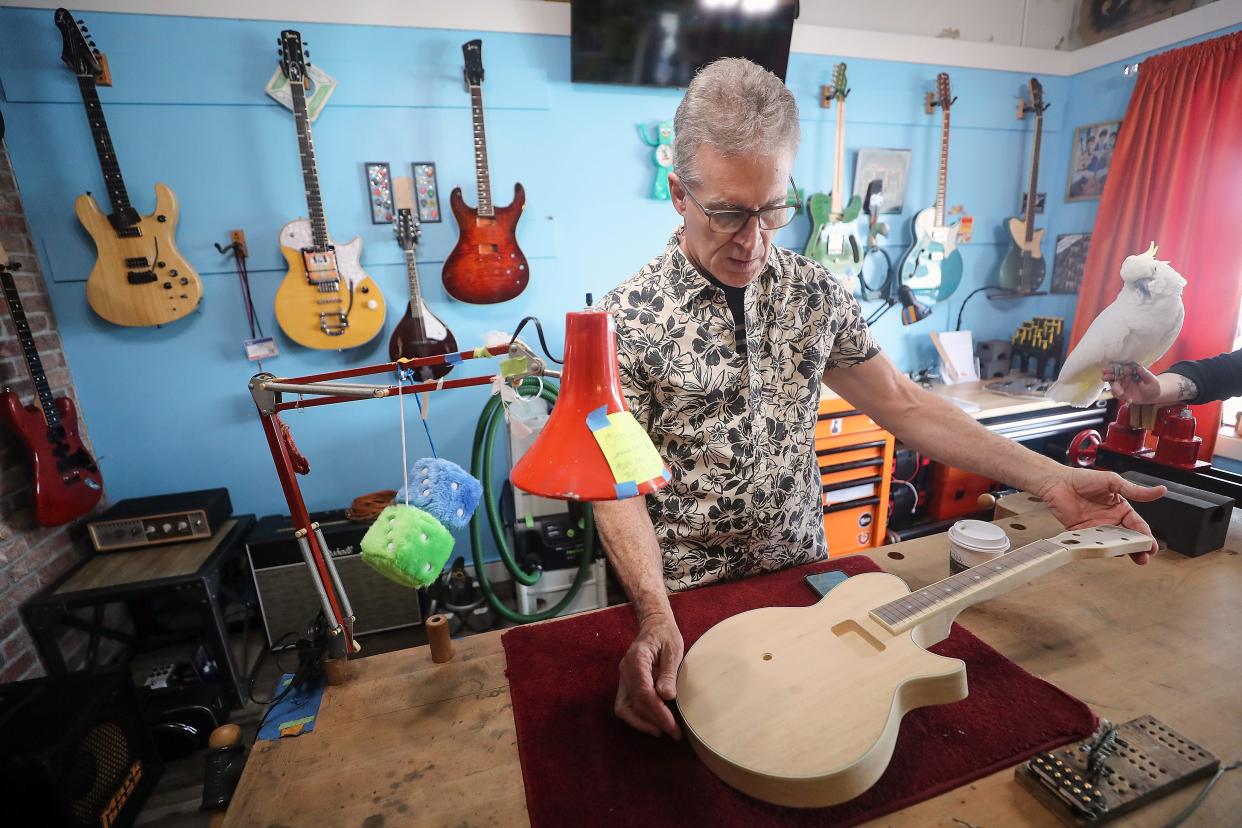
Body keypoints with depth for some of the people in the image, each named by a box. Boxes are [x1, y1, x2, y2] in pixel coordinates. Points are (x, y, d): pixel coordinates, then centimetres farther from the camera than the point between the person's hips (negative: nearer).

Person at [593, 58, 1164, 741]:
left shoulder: (816, 294, -5)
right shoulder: (627, 317, -17)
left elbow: (901, 404, 2)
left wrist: (1052, 480, -4)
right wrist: (655, 614, -30)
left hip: (803, 572, 3)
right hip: (681, 593, -2)